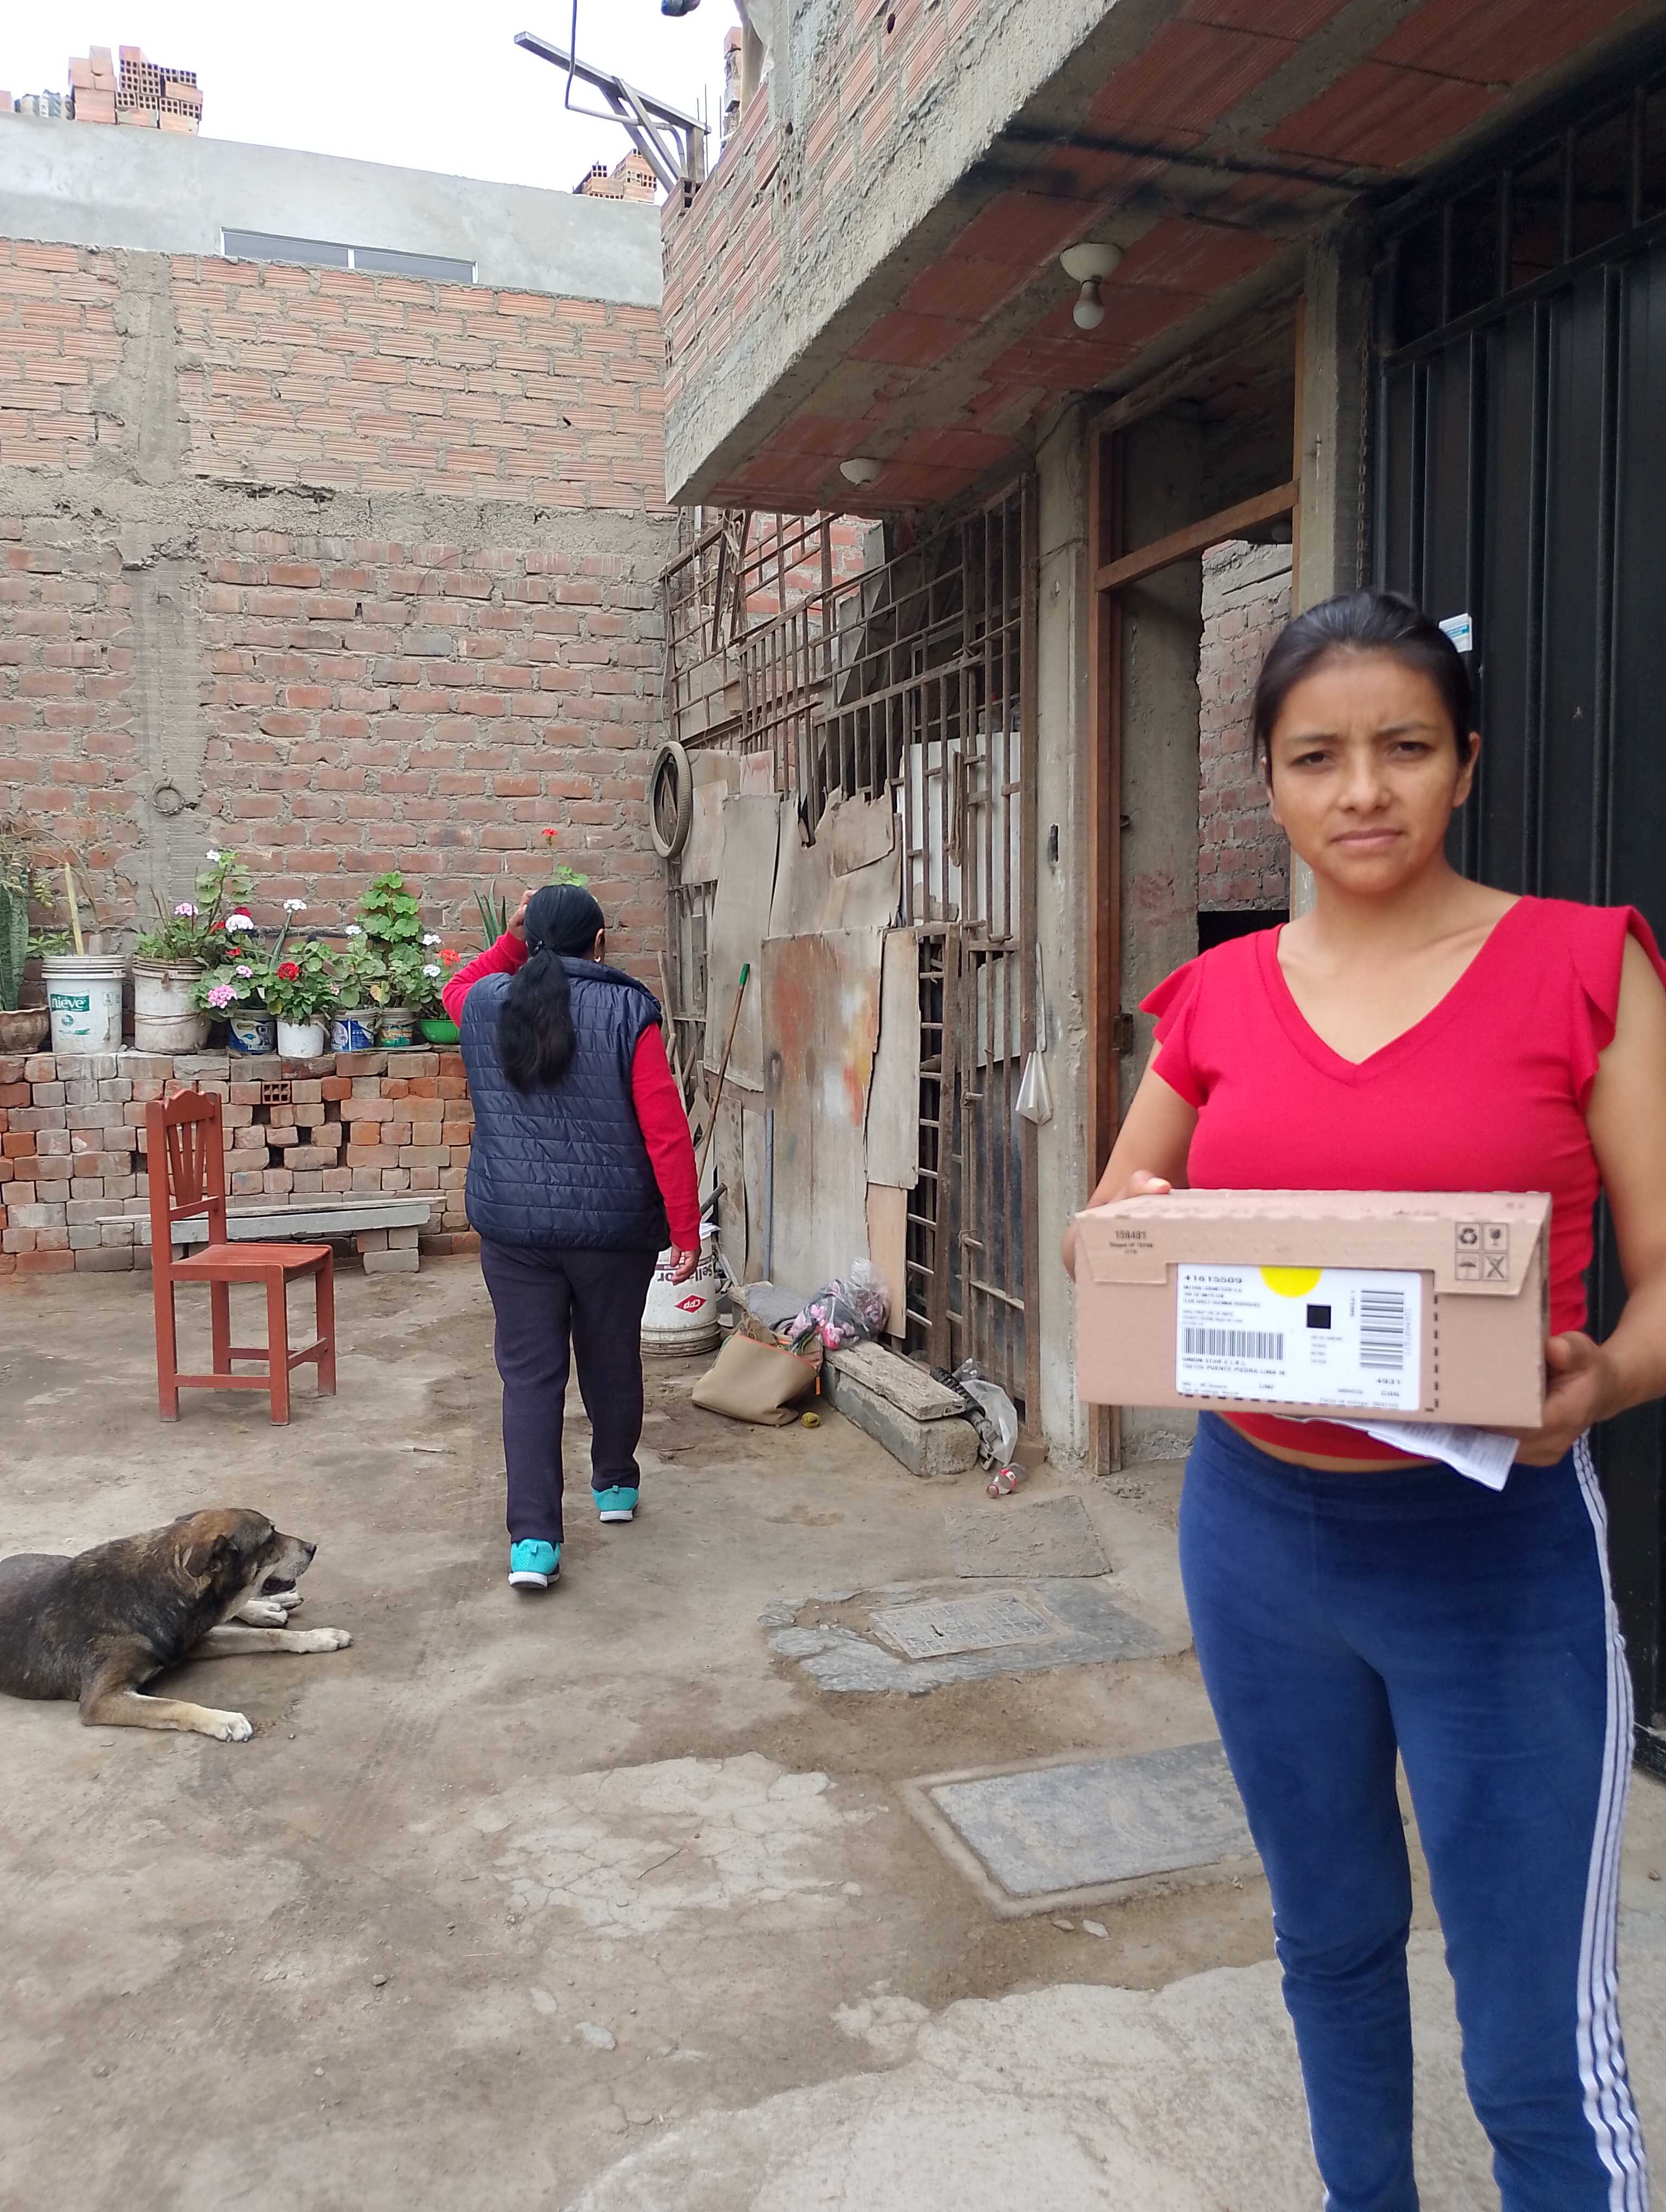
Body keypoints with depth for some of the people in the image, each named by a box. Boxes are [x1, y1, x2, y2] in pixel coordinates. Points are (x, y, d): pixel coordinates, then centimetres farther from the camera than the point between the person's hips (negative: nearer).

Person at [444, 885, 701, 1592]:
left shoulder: (484, 1005, 1)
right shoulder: (628, 1012, -9)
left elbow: (456, 987, 30)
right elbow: (666, 1132, -12)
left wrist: (513, 938, 24)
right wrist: (686, 1231, -6)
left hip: (512, 1228, 2)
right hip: (613, 1227, -1)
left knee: (530, 1375, 5)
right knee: (612, 1360, 18)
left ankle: (532, 1540, -1)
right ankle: (615, 1486, 37)